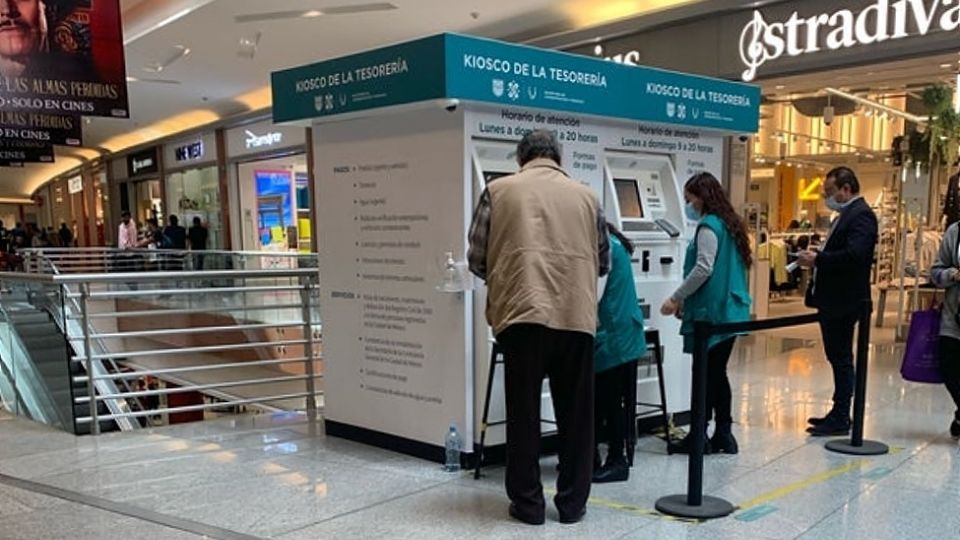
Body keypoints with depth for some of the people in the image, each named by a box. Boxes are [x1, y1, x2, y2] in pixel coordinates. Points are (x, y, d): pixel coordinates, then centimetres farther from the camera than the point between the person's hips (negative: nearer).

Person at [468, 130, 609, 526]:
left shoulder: (499, 190, 9)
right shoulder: (585, 195, 15)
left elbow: (476, 259, 9)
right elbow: (603, 262, 21)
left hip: (523, 313, -2)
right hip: (577, 316, 2)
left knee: (523, 413, 9)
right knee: (575, 414, 12)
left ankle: (528, 503, 17)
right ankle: (573, 502, 21)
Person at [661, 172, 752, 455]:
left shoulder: (708, 227, -11)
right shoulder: (730, 224, 17)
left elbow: (703, 269, -21)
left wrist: (676, 298, -14)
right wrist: (686, 299, 18)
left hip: (711, 312, -9)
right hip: (731, 311, 9)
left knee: (706, 374, -3)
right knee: (717, 373, 12)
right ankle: (723, 434, 17)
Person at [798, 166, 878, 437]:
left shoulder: (861, 215, -13)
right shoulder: (847, 214, 19)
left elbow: (854, 255, -26)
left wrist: (817, 259, -19)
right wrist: (815, 258, 3)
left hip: (844, 301, -10)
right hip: (832, 299, 10)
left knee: (841, 358, -4)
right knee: (837, 357, 15)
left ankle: (840, 420, 4)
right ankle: (838, 413, 24)